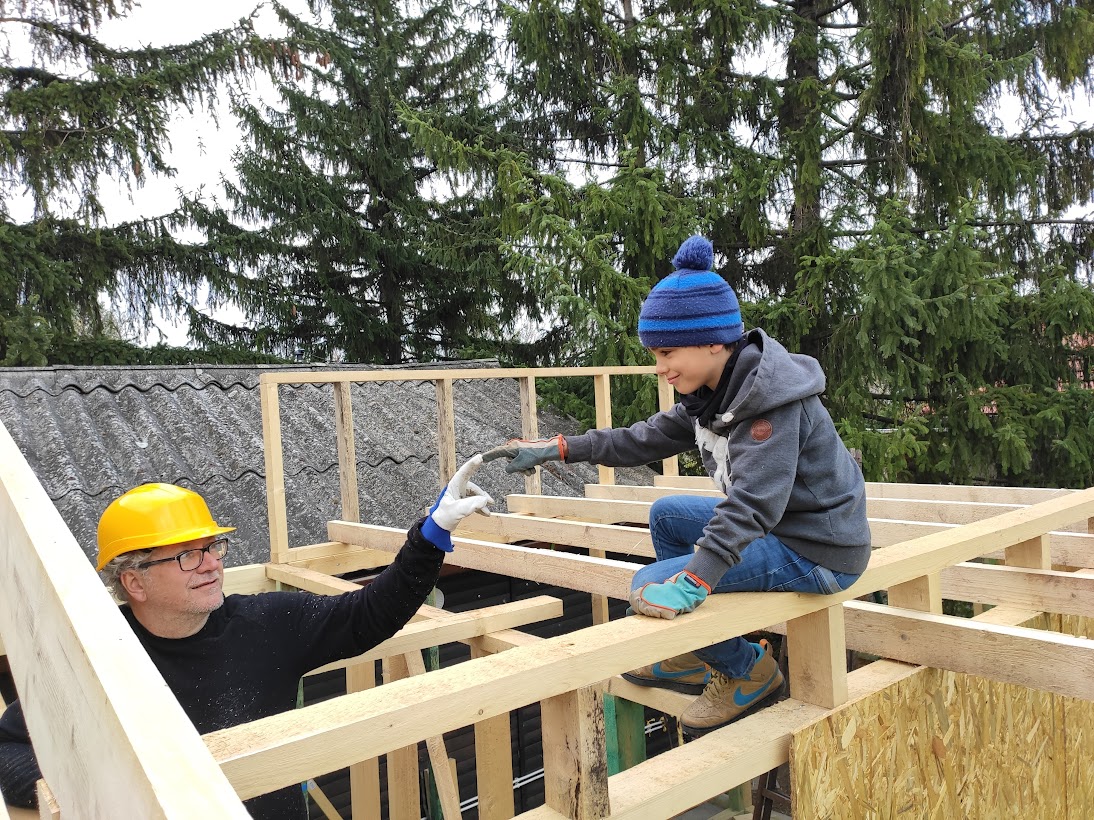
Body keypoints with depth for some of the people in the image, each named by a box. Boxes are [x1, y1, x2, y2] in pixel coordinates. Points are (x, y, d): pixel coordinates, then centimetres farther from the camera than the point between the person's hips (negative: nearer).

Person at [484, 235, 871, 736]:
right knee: (667, 514, 17)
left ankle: (750, 672, 9)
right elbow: (646, 439, 7)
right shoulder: (713, 393, 3)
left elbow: (751, 503, -34)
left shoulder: (770, 398, -25)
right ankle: (696, 658, 22)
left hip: (819, 551, -10)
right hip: (778, 525, 10)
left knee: (653, 586, -15)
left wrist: (692, 582, -42)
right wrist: (556, 449, 1)